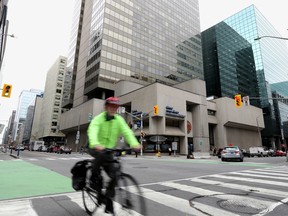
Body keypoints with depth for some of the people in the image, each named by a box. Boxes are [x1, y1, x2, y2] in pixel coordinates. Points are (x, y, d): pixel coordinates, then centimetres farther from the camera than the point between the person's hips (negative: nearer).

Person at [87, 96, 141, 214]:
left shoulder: (119, 119, -6)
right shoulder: (98, 118, -17)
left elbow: (127, 131, -19)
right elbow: (92, 131, -35)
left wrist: (134, 143, -38)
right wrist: (95, 144, -57)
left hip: (108, 150, 4)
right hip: (95, 148, -3)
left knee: (113, 175, -6)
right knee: (101, 154, -38)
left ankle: (108, 203, 13)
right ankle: (94, 179, -12)